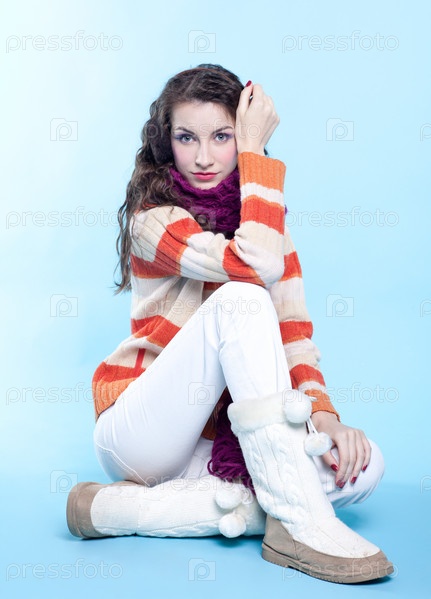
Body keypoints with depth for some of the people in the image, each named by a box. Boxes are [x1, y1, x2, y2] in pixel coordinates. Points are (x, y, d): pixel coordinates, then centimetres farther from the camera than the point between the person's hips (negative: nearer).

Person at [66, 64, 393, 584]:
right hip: (138, 436, -6)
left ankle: (131, 508, -22)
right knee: (240, 300, -29)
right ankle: (297, 523, -33)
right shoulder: (154, 216, -10)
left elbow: (292, 330, 0)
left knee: (362, 466, -19)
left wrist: (321, 414, -17)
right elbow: (254, 268, -29)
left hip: (217, 437, 6)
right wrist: (256, 152, -18)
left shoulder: (261, 218, 8)